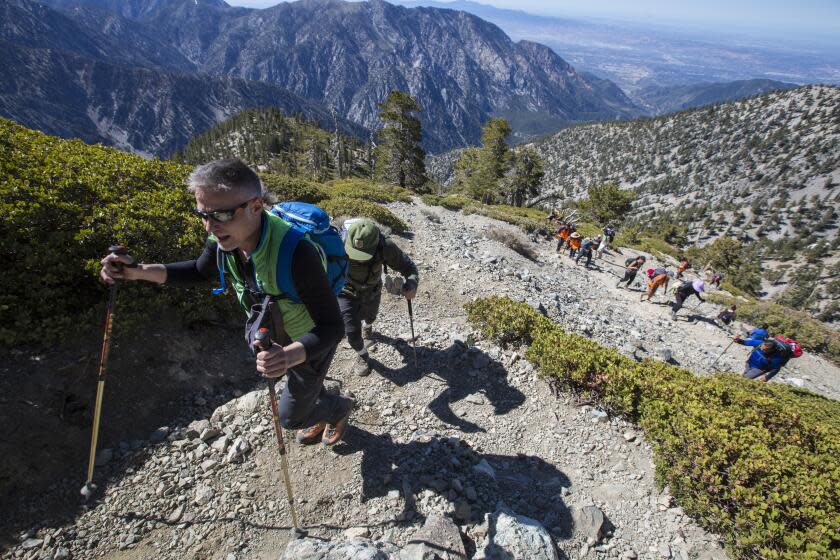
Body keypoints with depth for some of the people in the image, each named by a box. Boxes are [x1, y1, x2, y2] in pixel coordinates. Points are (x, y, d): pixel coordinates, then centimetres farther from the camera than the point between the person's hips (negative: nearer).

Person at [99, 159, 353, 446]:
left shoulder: (296, 253, -42)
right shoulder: (224, 238, -19)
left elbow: (332, 326, -37)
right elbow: (199, 271, 4)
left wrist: (290, 355, -55)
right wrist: (140, 271, -12)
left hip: (310, 343, -6)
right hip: (272, 334, 6)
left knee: (290, 416, 14)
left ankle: (341, 407, 43)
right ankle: (319, 414, 61)